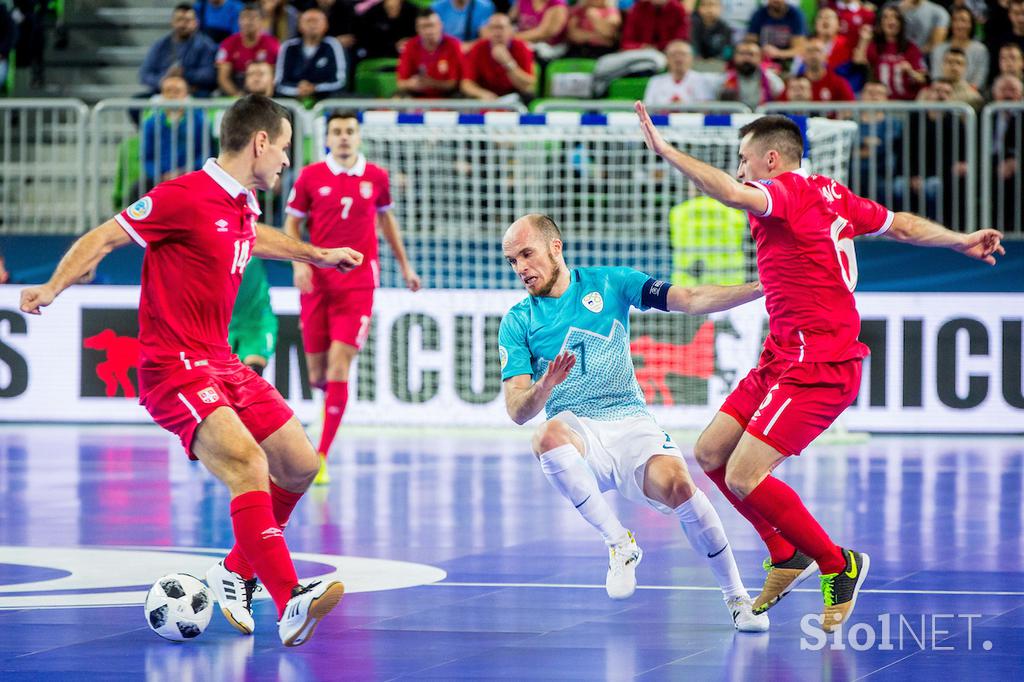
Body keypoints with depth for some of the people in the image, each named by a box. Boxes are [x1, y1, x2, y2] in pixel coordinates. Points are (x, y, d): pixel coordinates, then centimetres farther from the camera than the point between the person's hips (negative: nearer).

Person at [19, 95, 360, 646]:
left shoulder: (243, 208, 12)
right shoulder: (186, 197, -15)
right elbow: (104, 237, -12)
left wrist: (317, 256, 50)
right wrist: (53, 287, -24)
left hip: (219, 363, 10)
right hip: (173, 368, -10)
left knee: (299, 465, 9)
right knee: (247, 464, -28)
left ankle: (237, 573, 26)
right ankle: (289, 602, -35)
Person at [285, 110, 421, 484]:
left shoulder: (376, 177, 4)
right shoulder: (310, 176, 1)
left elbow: (386, 219, 21)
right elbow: (292, 222, 8)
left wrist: (404, 265, 25)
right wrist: (299, 263, -8)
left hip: (358, 282, -1)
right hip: (317, 281, 1)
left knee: (339, 363, -14)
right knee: (317, 374, 5)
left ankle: (321, 458, -13)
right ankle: (331, 396, 45)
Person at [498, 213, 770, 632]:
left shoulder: (609, 283, 9)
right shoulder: (517, 322, 8)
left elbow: (690, 300, 2)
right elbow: (518, 411, 0)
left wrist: (760, 288, -11)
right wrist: (545, 387, -23)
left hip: (631, 423, 0)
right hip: (576, 431, 0)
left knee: (676, 484, -30)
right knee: (548, 436, -37)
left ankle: (736, 596, -12)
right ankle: (618, 543, -20)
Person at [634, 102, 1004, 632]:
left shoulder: (787, 192, -15)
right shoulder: (830, 196, 13)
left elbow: (731, 192, -37)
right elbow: (903, 226, 23)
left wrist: (665, 151, -39)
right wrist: (962, 242, 36)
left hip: (817, 365, -10)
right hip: (782, 359, 10)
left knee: (744, 477, -15)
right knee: (711, 453, 9)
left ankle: (838, 565, 0)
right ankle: (787, 554, 23)